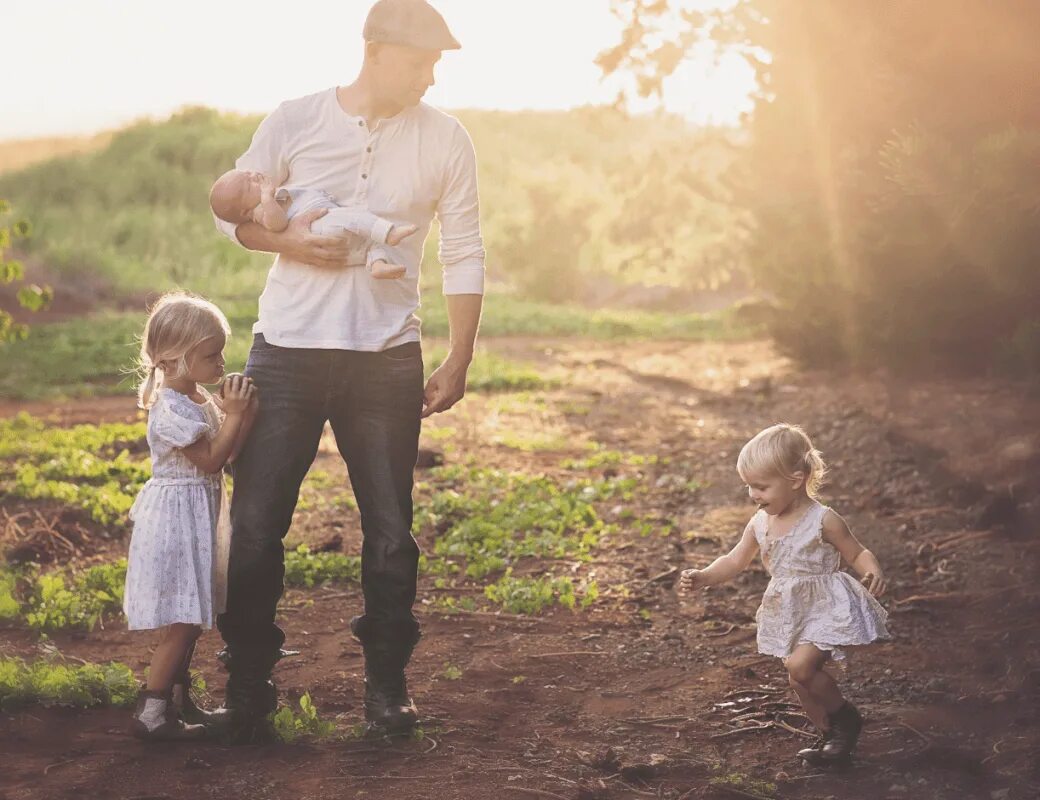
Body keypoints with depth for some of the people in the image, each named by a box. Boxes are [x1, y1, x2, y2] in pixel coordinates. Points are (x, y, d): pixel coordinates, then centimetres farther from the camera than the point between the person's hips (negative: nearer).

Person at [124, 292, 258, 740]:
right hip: (176, 520, -10)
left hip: (198, 519, 10)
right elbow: (210, 460, -21)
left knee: (189, 620, 16)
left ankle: (179, 702, 26)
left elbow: (229, 451, 11)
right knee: (179, 623, -7)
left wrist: (244, 413, -3)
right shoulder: (171, 409, -20)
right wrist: (234, 415, -20)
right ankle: (150, 714, -2)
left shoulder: (201, 401, 10)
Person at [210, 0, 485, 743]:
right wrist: (289, 239, -14)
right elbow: (233, 212, 7)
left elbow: (464, 254, 3)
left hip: (386, 360, 1)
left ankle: (387, 681, 21)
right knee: (255, 521, 1)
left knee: (390, 528, 6)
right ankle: (249, 682, 14)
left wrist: (459, 360, -1)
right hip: (288, 349, 0)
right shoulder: (295, 121, -2)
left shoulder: (445, 138, 0)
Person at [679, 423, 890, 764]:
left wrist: (874, 572, -29)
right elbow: (735, 561, 9)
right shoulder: (760, 523, 1)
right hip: (789, 613, 7)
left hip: (825, 607, -7)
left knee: (800, 666, -22)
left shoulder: (823, 520, -16)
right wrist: (702, 577, -6)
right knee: (800, 680, 9)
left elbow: (857, 553, -8)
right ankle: (830, 735, 28)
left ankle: (845, 716, -1)